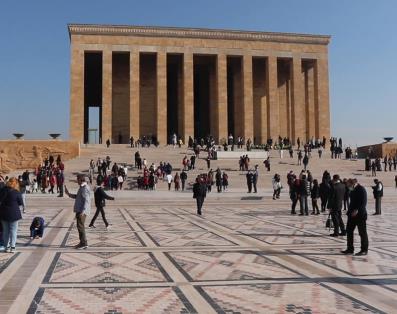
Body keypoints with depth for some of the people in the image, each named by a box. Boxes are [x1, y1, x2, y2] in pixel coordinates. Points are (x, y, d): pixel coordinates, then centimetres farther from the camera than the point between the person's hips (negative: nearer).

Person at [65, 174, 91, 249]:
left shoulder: (85, 188, -16)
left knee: (80, 226, -8)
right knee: (80, 226, 14)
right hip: (79, 210, 11)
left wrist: (83, 211, -27)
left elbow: (86, 201, -22)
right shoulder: (82, 187, 17)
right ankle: (82, 243, 21)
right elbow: (77, 197, 29)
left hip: (82, 211, -11)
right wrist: (68, 194, 25)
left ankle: (84, 243, -4)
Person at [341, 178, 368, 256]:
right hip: (352, 214, 9)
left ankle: (364, 250, 10)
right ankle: (350, 249, 17)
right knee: (349, 231, 9)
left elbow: (364, 202, -21)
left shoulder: (361, 189, -14)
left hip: (360, 215, -9)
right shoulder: (352, 190, 12)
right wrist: (349, 211, 13)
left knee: (362, 232, 1)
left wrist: (357, 210, -29)